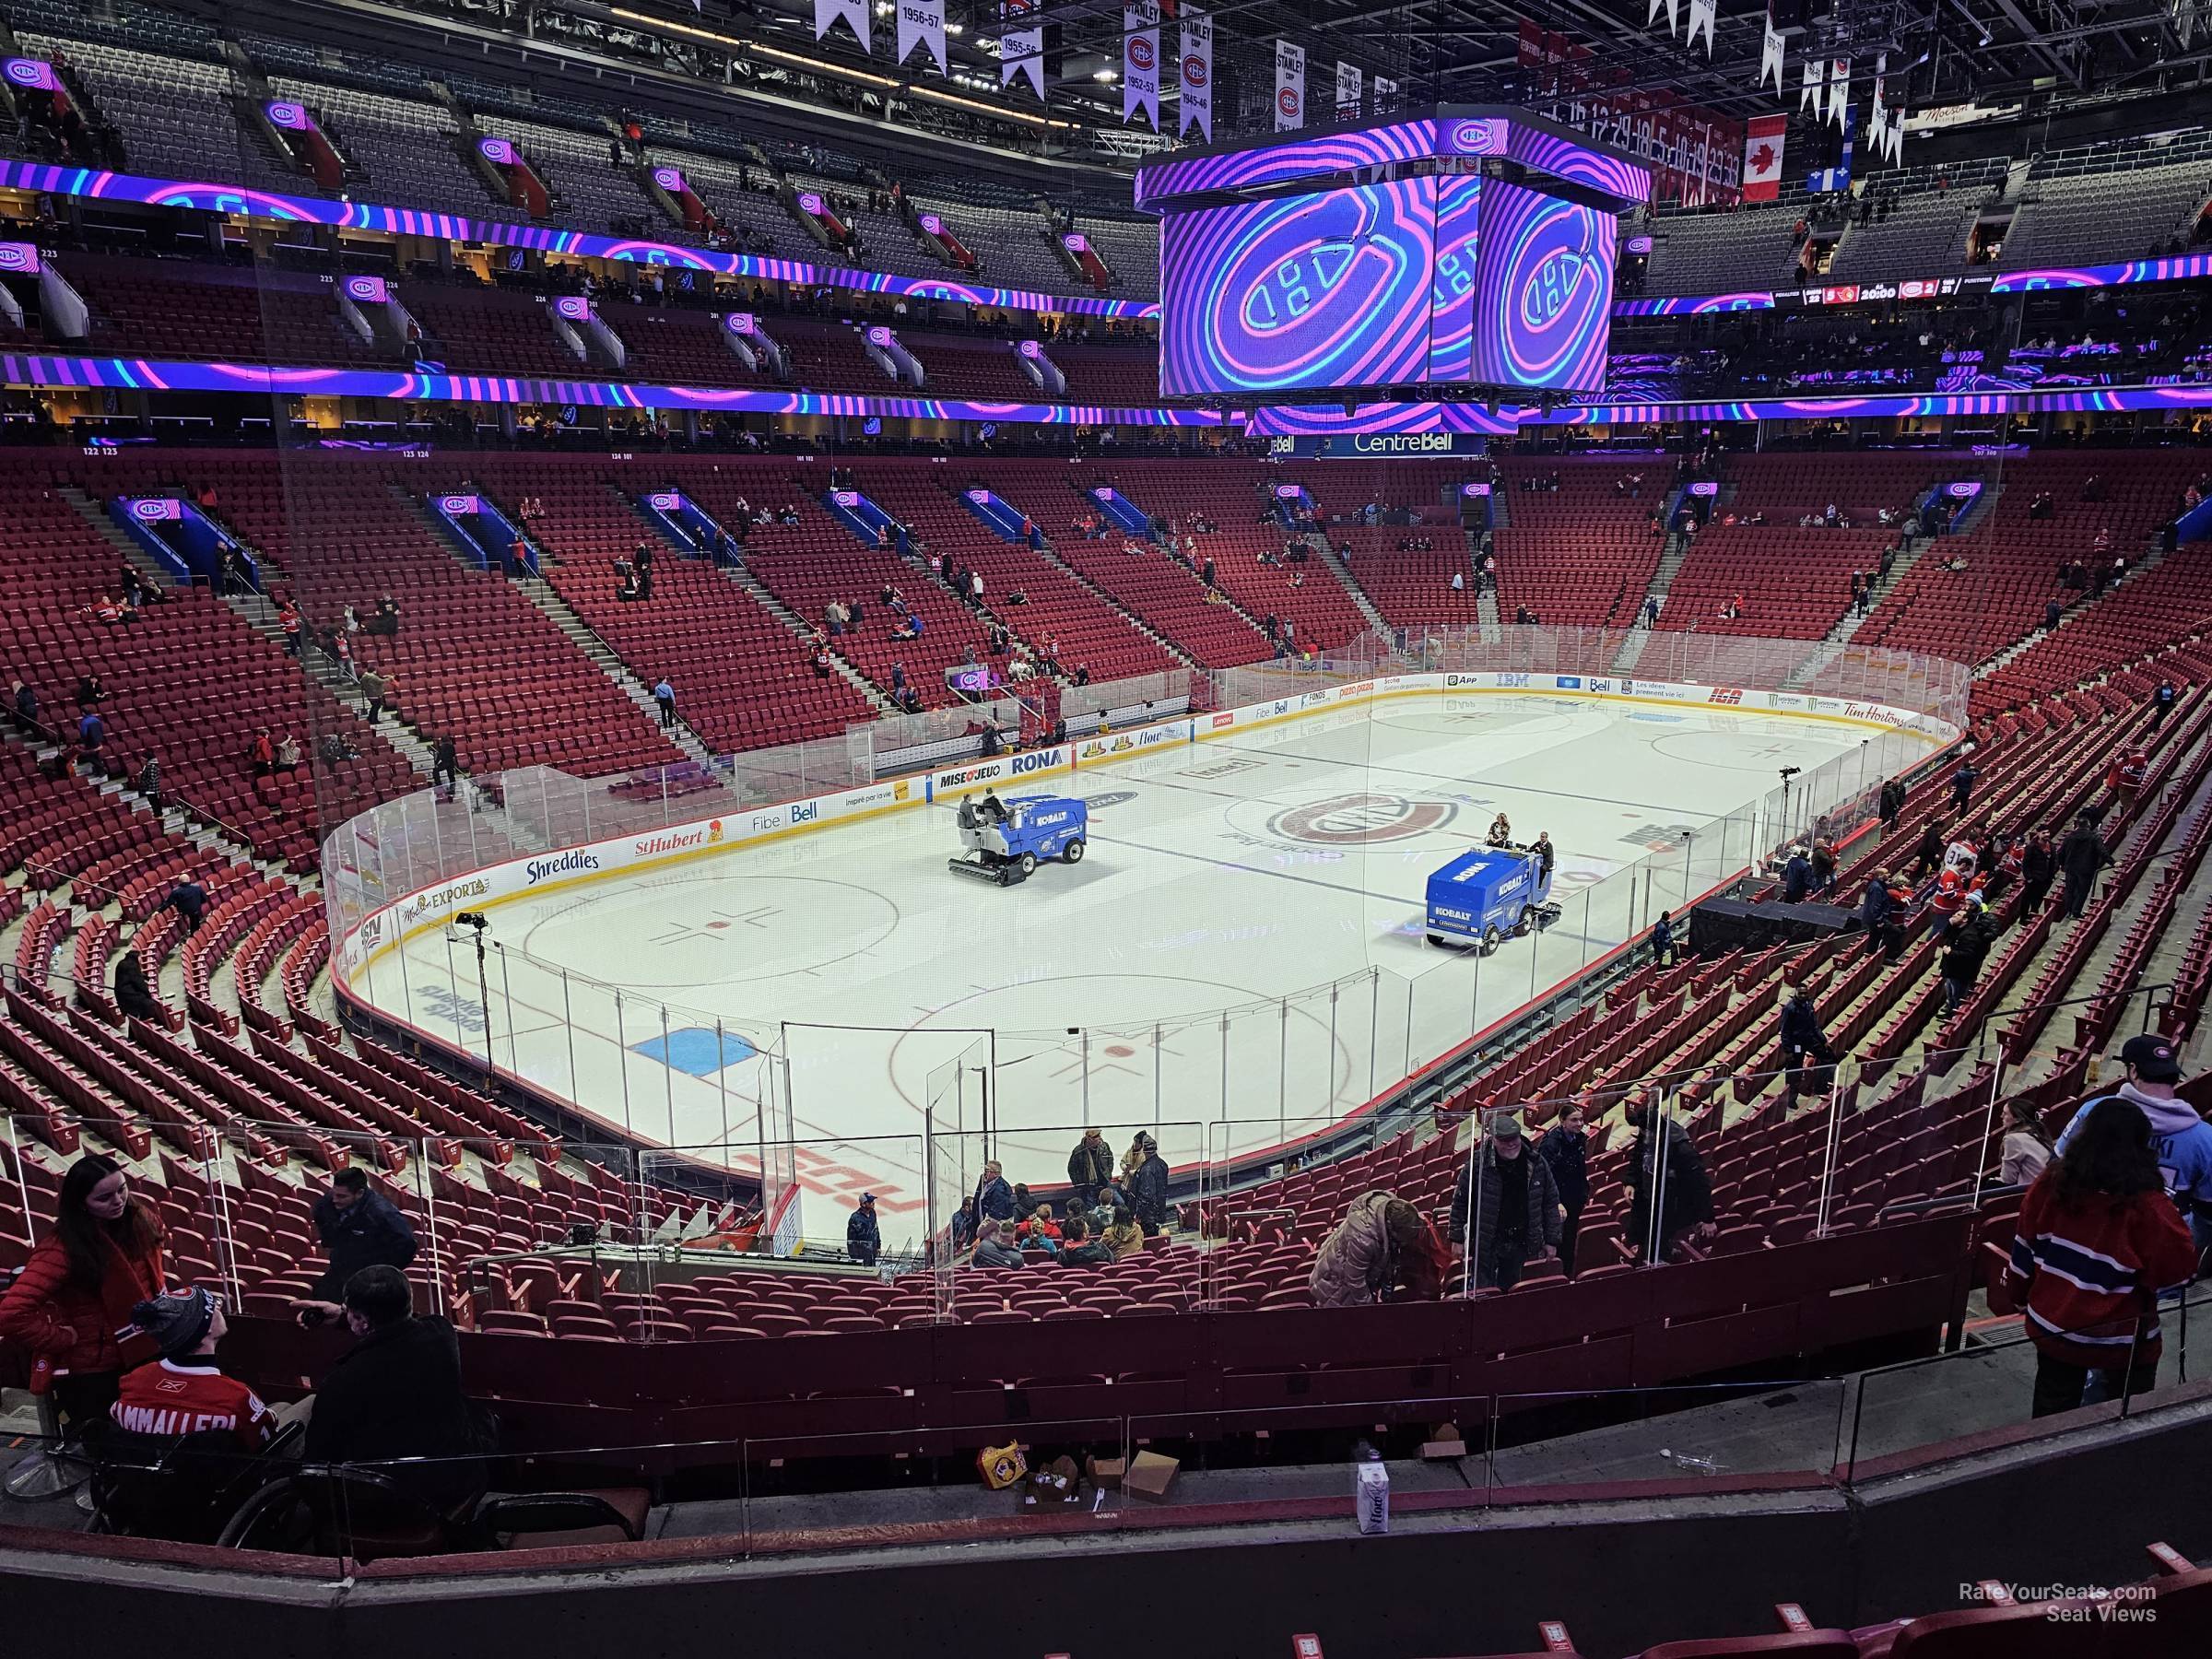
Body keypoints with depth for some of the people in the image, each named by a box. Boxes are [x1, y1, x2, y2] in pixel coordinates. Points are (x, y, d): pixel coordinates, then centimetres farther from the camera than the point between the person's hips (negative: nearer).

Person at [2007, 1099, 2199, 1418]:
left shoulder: (2049, 1187, -12)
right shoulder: (2146, 1208, -25)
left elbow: (2024, 1252, -2)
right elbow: (2180, 1267, -13)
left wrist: (2024, 1299, 14)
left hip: (2052, 1329, 3)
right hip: (2122, 1341, -3)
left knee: (2052, 1417, 19)